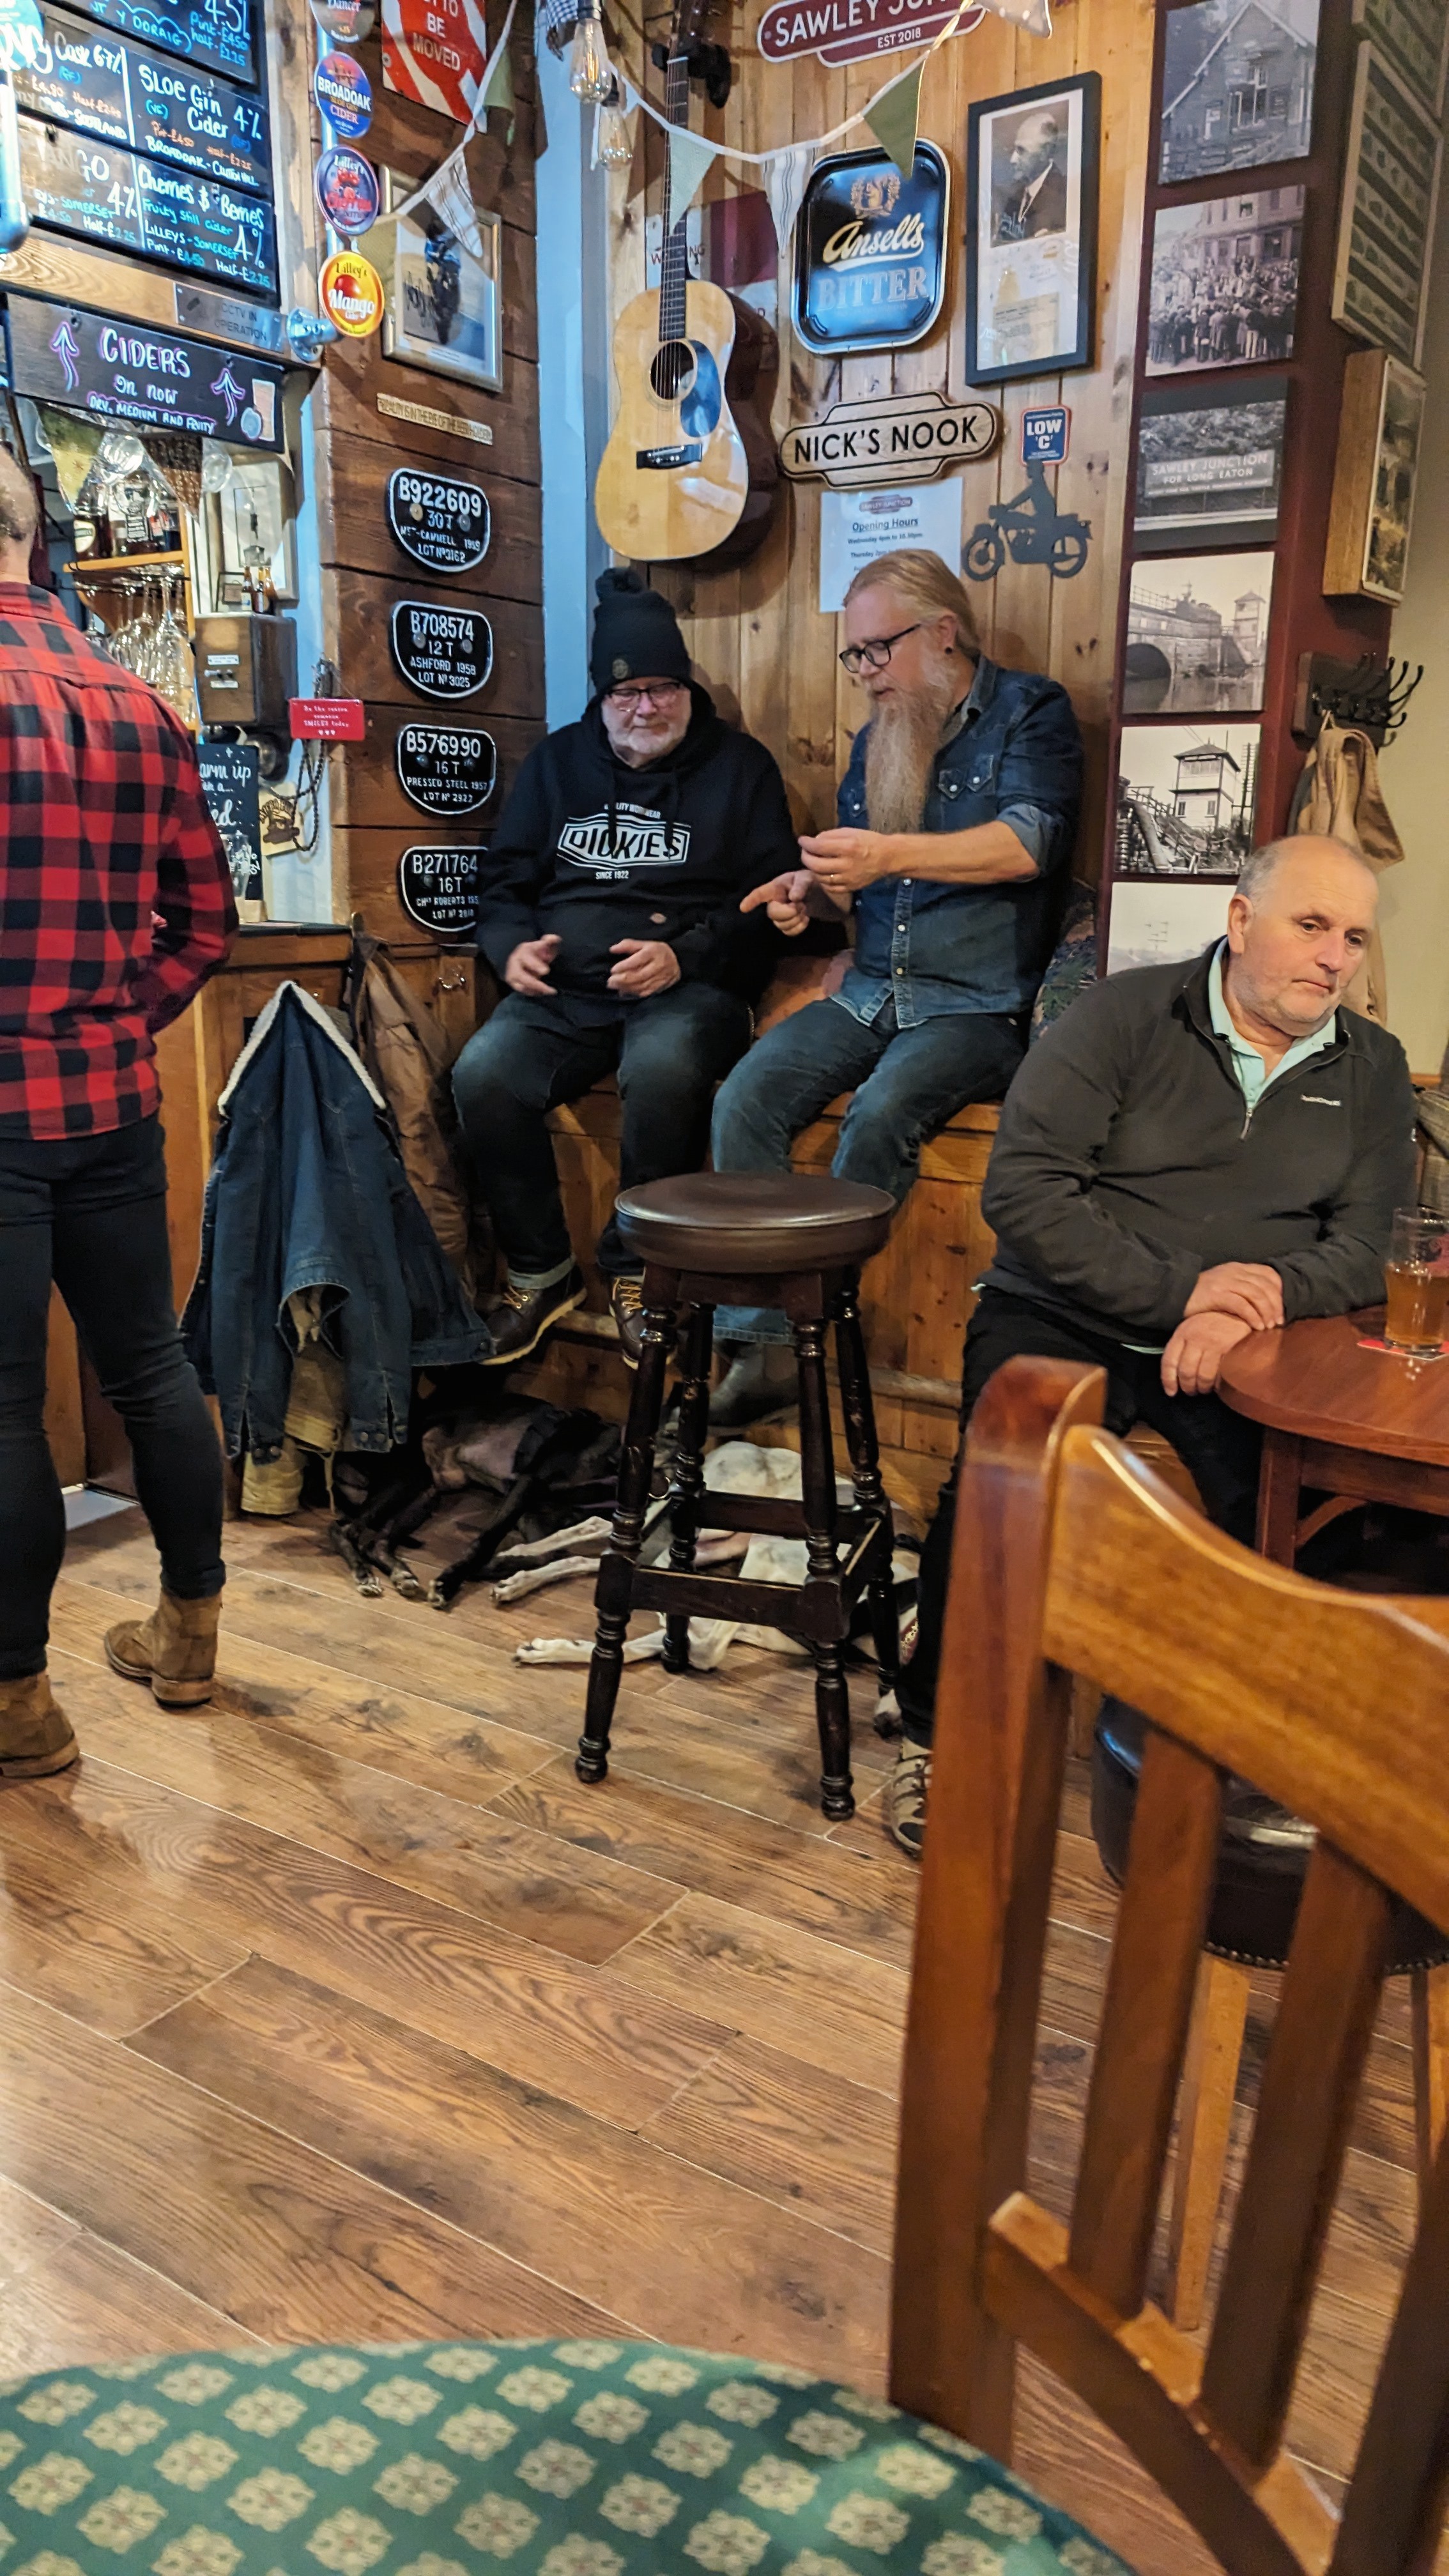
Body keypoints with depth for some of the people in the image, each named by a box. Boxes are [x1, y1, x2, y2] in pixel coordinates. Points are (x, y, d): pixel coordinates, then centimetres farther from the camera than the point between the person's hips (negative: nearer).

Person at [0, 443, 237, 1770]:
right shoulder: (140, 704, 7)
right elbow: (205, 916, 11)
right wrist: (121, 1021, 13)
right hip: (114, 1099, 6)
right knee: (151, 1365, 16)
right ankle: (190, 1632, 30)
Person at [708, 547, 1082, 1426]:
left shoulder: (1030, 711, 1)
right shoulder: (877, 738, 20)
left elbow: (1029, 842, -16)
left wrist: (890, 853, -26)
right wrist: (812, 890, 5)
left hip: (980, 1007, -6)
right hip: (870, 994, 6)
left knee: (880, 1114, -34)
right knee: (745, 1099, -20)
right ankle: (760, 1343, -21)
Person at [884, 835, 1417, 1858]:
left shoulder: (1373, 1069, 12)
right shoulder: (1126, 1015, -2)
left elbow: (1360, 1249, 5)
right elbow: (1022, 1187, -11)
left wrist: (1258, 1301, -17)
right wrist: (1181, 1290, -18)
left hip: (1248, 1347, 3)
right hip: (1068, 1316, -2)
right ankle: (940, 1733, -3)